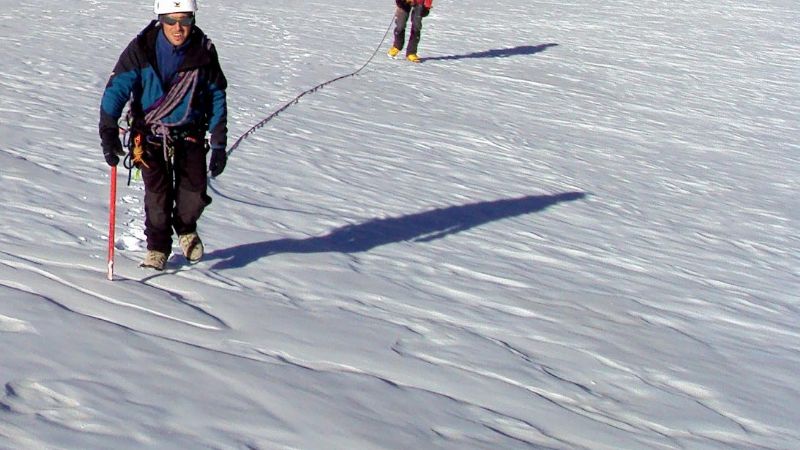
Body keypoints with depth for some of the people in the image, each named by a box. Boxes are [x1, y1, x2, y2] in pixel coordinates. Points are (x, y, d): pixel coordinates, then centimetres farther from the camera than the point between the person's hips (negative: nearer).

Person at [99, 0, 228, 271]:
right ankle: (158, 247, 13)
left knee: (195, 192, -8)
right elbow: (117, 87, -18)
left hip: (189, 131, 1)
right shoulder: (142, 48, -14)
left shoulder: (203, 51, -7)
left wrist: (219, 144, 0)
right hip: (150, 131, -1)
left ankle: (185, 228, 25)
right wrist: (108, 131, -30)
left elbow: (216, 98, 2)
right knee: (157, 193, -10)